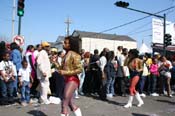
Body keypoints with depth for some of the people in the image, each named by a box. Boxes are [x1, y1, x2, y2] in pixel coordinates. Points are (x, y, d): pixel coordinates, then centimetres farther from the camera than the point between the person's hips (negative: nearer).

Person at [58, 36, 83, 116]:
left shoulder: (74, 55, -13)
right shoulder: (66, 54, 12)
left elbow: (79, 69, -19)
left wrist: (65, 73, -20)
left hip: (72, 80, -9)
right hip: (68, 80, 9)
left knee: (64, 103, -9)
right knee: (70, 103, 17)